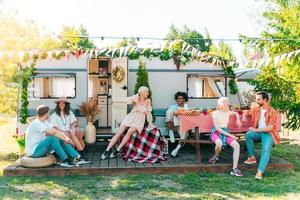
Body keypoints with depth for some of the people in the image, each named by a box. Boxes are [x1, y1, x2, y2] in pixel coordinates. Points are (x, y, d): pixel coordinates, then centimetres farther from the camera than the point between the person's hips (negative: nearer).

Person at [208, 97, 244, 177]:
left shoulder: (228, 112, 11)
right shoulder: (215, 113, -6)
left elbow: (236, 113, 35)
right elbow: (217, 128, -14)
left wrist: (238, 119, 13)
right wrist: (229, 135, -18)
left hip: (226, 132, 5)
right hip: (216, 132, -5)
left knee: (237, 145, -23)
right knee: (219, 143, -41)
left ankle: (234, 169, -22)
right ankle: (216, 156, -5)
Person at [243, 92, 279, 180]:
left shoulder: (272, 112, -12)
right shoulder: (256, 109, 5)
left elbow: (269, 128, -18)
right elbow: (247, 112, 24)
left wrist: (255, 130, -17)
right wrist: (244, 116, -1)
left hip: (268, 134, -5)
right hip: (258, 132, 5)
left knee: (266, 150, -29)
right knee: (248, 134, -28)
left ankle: (260, 172, -38)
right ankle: (252, 157, -15)